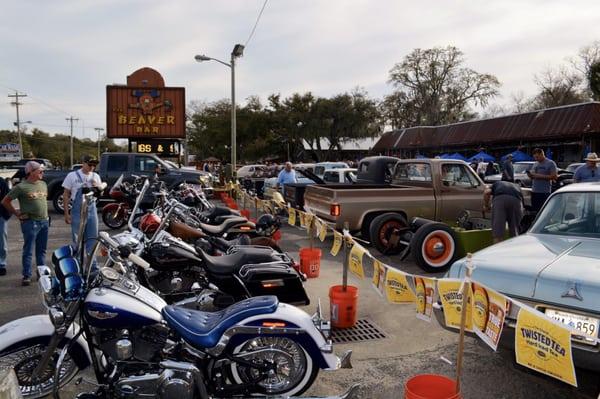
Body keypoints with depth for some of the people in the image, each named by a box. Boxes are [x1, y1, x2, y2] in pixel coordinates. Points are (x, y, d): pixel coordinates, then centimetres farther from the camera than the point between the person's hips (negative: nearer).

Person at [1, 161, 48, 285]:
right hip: (30, 222, -6)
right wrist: (17, 213, -3)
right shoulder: (21, 187, -9)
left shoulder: (43, 184, 10)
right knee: (28, 251, -1)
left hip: (44, 221, 6)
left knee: (42, 250, 14)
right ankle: (27, 276, 4)